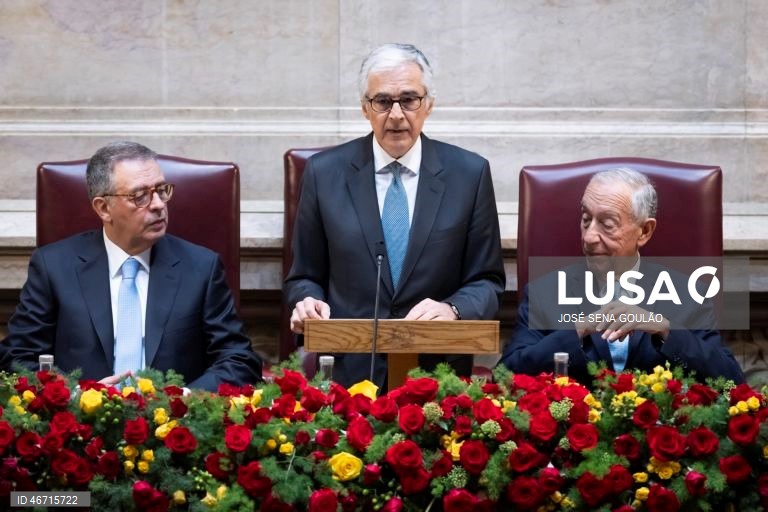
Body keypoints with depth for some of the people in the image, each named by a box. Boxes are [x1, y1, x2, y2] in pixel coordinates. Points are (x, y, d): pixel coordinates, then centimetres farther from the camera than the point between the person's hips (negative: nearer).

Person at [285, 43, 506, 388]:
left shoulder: (468, 174, 5)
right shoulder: (325, 173, 6)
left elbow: (487, 282, 8)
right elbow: (304, 277, 14)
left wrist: (453, 310, -12)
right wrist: (307, 303, -9)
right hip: (348, 372, 0)